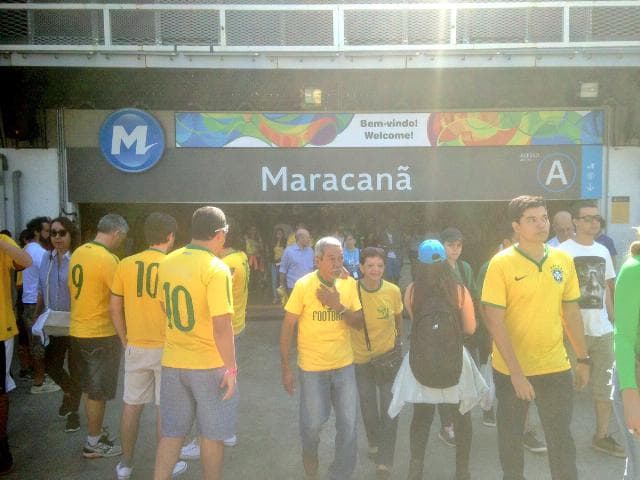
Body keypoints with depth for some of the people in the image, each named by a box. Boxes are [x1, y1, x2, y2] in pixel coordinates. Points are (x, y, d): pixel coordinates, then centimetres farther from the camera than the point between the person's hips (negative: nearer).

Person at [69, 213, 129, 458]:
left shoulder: (78, 252, 5)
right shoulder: (107, 259, -21)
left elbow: (75, 289, 13)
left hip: (78, 331, 8)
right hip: (101, 334, -8)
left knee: (89, 388, 20)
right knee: (98, 391, 6)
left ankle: (95, 432, 34)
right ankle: (93, 444, 18)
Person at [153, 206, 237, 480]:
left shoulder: (167, 263, 2)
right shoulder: (216, 268, -19)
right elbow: (221, 325, -23)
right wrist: (230, 368, -16)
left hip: (172, 362, 6)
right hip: (209, 365, -5)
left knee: (171, 432, 17)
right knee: (212, 434, 13)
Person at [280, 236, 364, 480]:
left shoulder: (349, 283, -5)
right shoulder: (303, 285, -15)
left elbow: (359, 323, -2)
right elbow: (288, 326, -9)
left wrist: (339, 306, -21)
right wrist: (286, 369, -8)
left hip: (344, 365, 3)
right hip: (312, 367, -2)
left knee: (349, 425, 6)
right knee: (313, 423, 9)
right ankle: (310, 453, 44)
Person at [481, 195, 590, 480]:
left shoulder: (563, 260, 0)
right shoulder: (501, 263, -14)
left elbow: (571, 312, 9)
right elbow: (494, 321, -16)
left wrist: (583, 359, 9)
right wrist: (515, 371, -19)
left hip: (556, 367, 3)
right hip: (511, 369, -3)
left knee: (561, 438, 12)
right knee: (511, 436, 15)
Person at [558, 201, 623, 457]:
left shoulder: (603, 251, 10)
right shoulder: (563, 251, -10)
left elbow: (605, 289, 16)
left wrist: (614, 320, 12)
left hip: (603, 329, 7)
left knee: (607, 386, 15)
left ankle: (602, 435, 30)